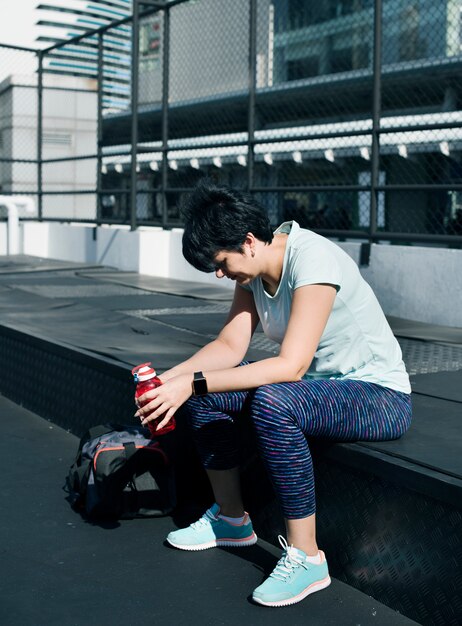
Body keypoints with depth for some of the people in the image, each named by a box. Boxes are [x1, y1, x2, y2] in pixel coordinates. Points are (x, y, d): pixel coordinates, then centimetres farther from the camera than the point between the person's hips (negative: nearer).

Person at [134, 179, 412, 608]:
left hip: (379, 397, -9)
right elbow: (230, 345, -2)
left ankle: (306, 557, -22)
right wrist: (168, 379, -18)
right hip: (316, 384, 9)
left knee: (272, 401, -36)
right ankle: (231, 519, 14)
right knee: (202, 393, -2)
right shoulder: (253, 268, -2)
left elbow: (290, 366, -34)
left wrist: (192, 383, -35)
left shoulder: (312, 260, -27)